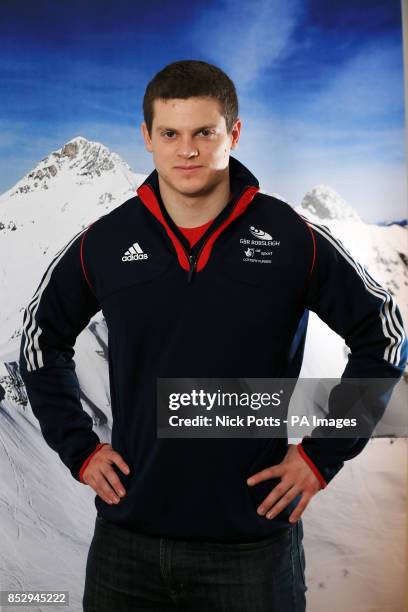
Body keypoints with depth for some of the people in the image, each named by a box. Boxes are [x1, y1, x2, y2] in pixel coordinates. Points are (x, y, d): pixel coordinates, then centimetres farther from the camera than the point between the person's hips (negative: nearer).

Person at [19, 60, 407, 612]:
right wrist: (80, 448, 4)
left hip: (253, 542, -1)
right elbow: (42, 339, 11)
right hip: (127, 536, 2)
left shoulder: (293, 240, -8)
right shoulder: (103, 243, -3)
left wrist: (322, 454, -3)